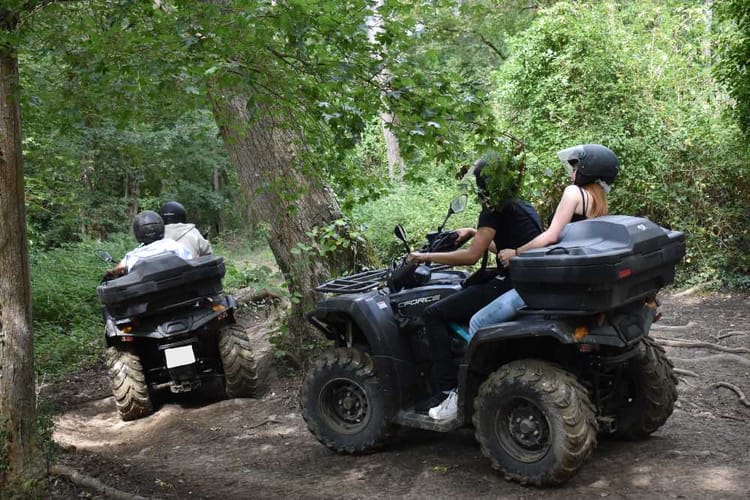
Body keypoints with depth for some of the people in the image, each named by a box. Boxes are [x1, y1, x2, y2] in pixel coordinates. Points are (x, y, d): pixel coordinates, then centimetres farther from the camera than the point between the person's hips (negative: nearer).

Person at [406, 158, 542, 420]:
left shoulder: (495, 210, -10)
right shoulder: (525, 208, 17)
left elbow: (472, 256, -14)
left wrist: (426, 256, -6)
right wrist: (476, 233, 26)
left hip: (511, 287, -10)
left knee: (434, 314, -6)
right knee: (467, 289, 31)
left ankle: (447, 394, -11)